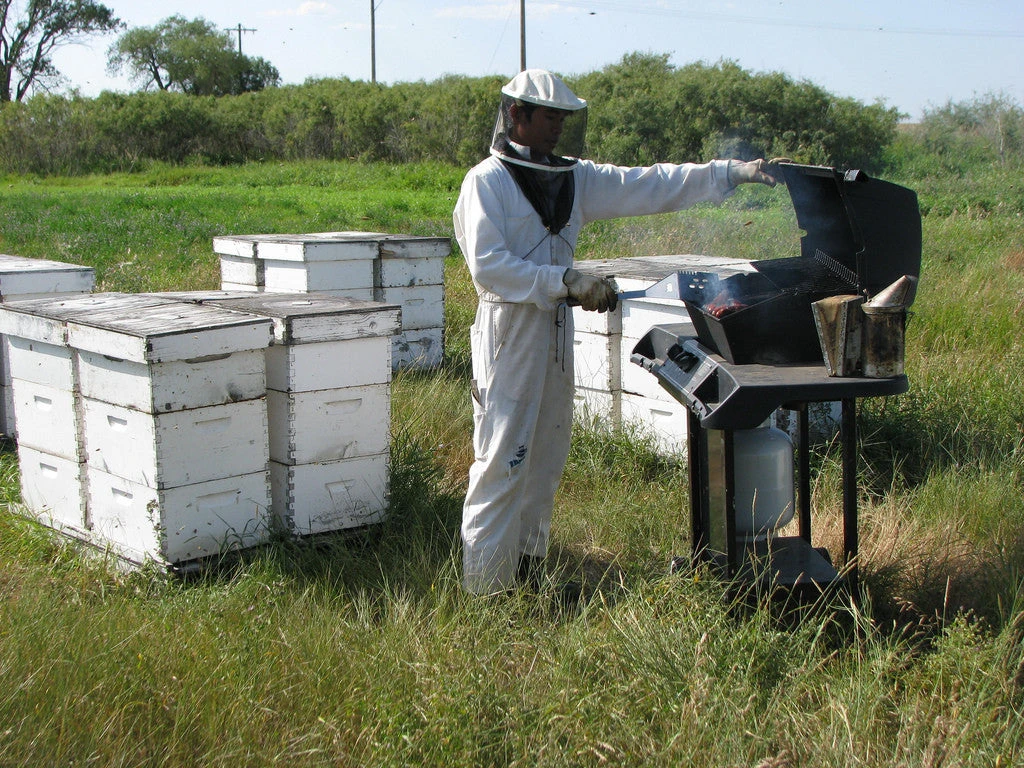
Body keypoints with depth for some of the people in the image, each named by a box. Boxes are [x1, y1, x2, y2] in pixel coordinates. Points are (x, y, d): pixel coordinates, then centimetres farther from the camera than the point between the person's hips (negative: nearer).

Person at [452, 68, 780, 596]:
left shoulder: (572, 178, 11)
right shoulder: (487, 181, -8)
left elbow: (647, 187, 7)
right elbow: (486, 263, -19)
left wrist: (732, 172, 0)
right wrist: (567, 282, -24)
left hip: (557, 330, 7)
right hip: (508, 331, -7)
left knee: (546, 459, 12)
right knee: (501, 464, -6)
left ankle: (527, 575, 23)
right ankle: (483, 592, 2)